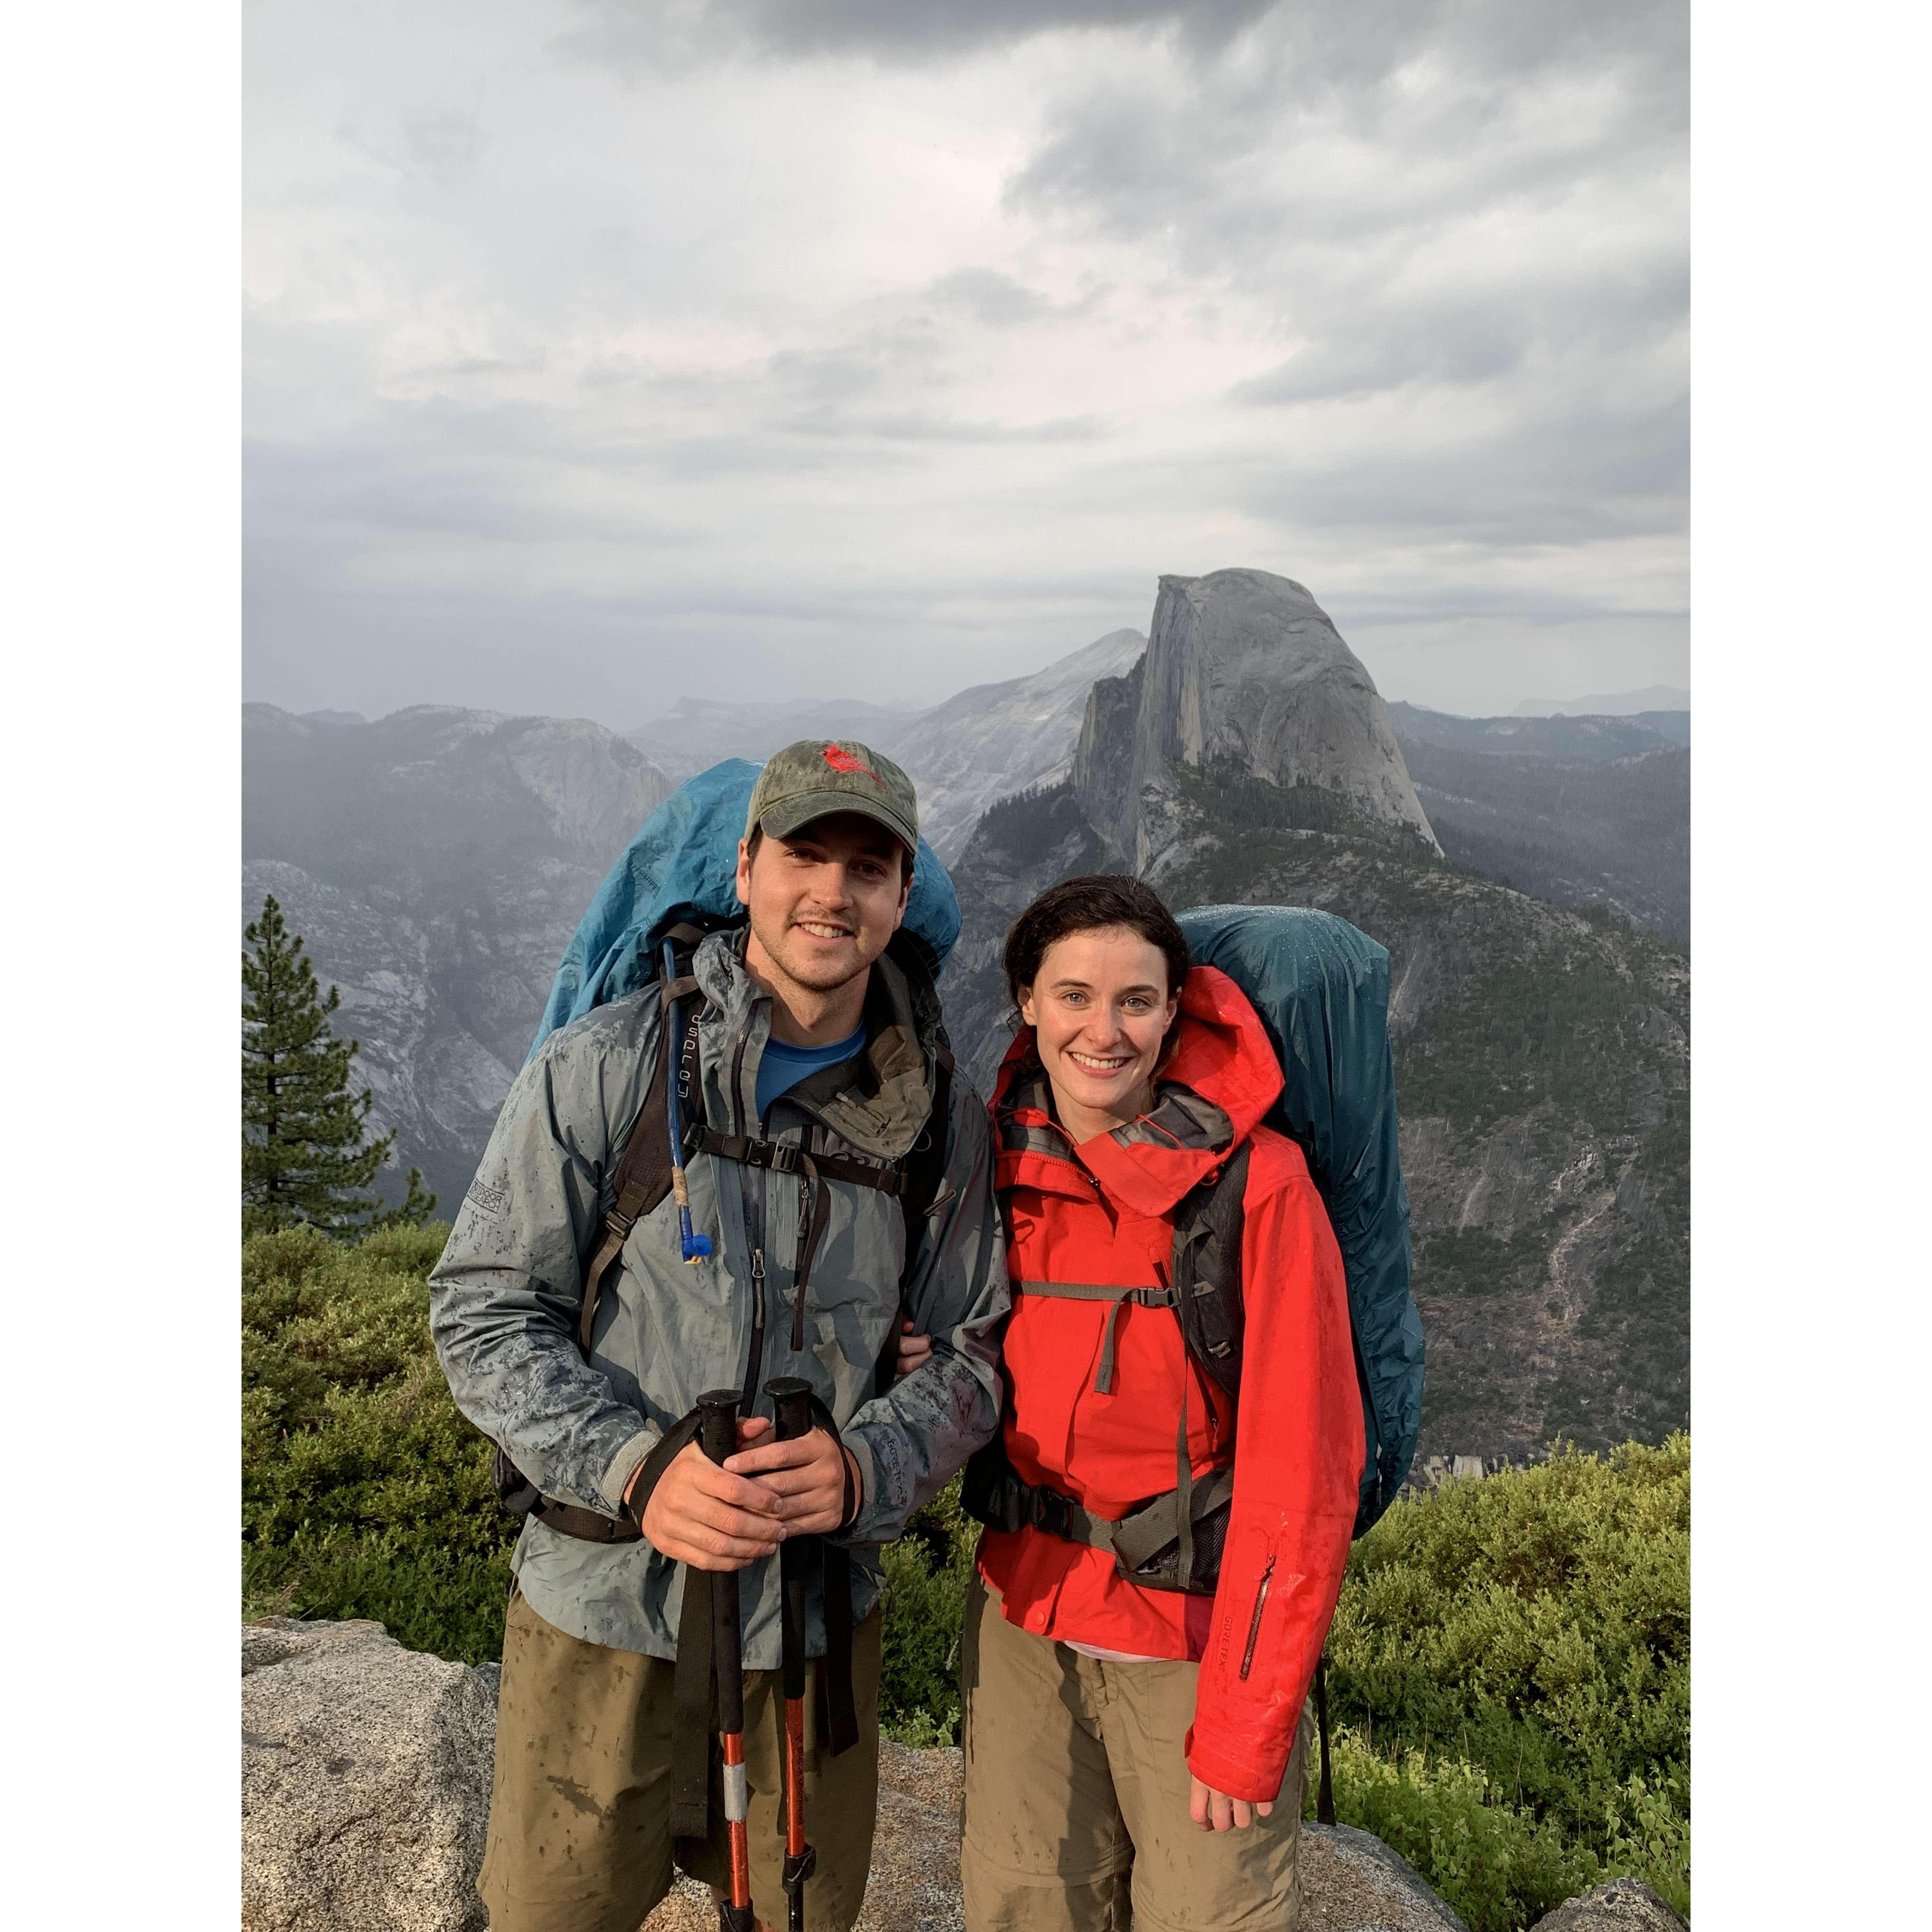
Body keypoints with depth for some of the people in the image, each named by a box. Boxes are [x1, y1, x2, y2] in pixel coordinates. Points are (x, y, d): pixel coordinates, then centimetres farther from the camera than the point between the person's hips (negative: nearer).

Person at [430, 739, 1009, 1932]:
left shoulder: (941, 1120, 0)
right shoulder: (605, 1068, -8)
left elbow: (977, 1346, 4)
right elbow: (485, 1311, -6)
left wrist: (866, 1464, -16)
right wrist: (637, 1468, -20)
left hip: (817, 1625, 2)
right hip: (604, 1616, -2)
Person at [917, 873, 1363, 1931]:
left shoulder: (1258, 1183, -16)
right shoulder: (996, 1161, -2)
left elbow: (1301, 1477, -15)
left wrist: (1248, 1726, -14)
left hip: (1202, 1634, -4)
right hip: (1025, 1616, 4)